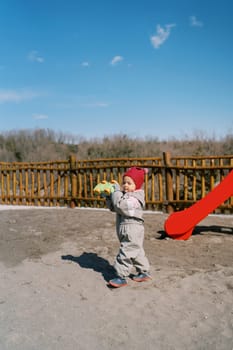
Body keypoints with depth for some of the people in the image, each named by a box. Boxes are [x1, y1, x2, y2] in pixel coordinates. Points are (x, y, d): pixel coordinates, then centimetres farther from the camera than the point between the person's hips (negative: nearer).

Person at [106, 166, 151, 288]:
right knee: (136, 252, 18)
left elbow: (120, 205, -31)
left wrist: (116, 191, -20)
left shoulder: (135, 198, -16)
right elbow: (112, 207, 13)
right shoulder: (124, 195, 13)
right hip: (126, 231, 10)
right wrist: (110, 195, -2)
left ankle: (121, 276, -1)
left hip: (132, 230, -10)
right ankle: (144, 272, 30)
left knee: (126, 252, -7)